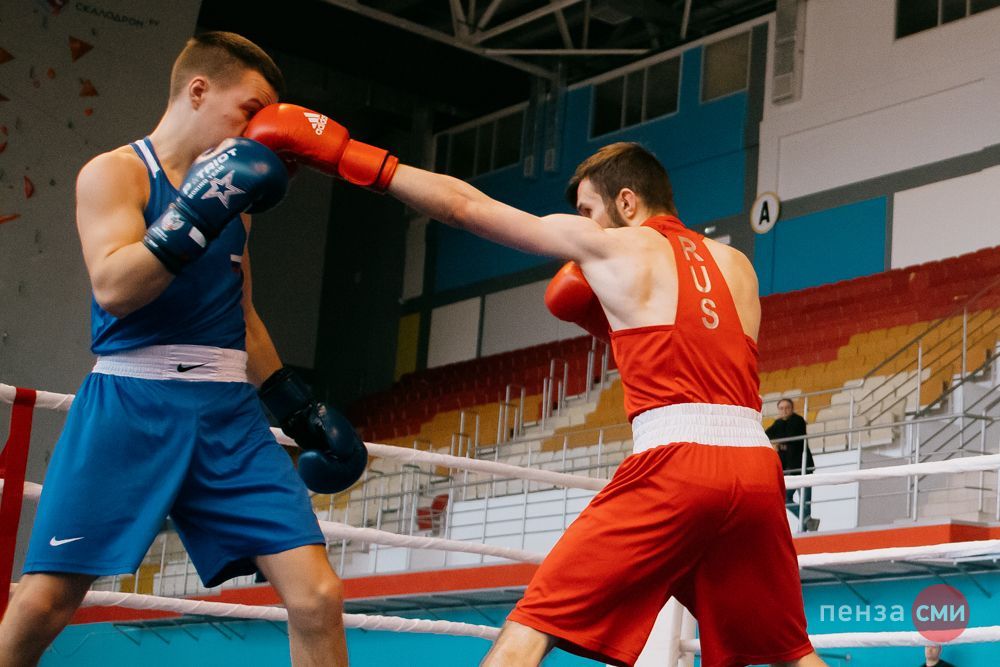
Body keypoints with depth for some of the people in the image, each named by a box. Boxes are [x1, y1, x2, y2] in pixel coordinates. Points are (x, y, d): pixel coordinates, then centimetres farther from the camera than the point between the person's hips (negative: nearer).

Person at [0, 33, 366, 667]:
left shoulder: (230, 193, 18)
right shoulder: (115, 172, 0)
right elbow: (113, 287, -17)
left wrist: (299, 408, 25)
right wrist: (199, 212, -23)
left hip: (230, 417, 5)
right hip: (131, 404, -5)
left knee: (317, 597, -8)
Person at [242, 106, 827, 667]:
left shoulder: (610, 246, 10)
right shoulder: (737, 266, 23)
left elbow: (465, 205, 14)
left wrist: (350, 158, 20)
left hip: (673, 463, -5)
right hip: (756, 468, 6)